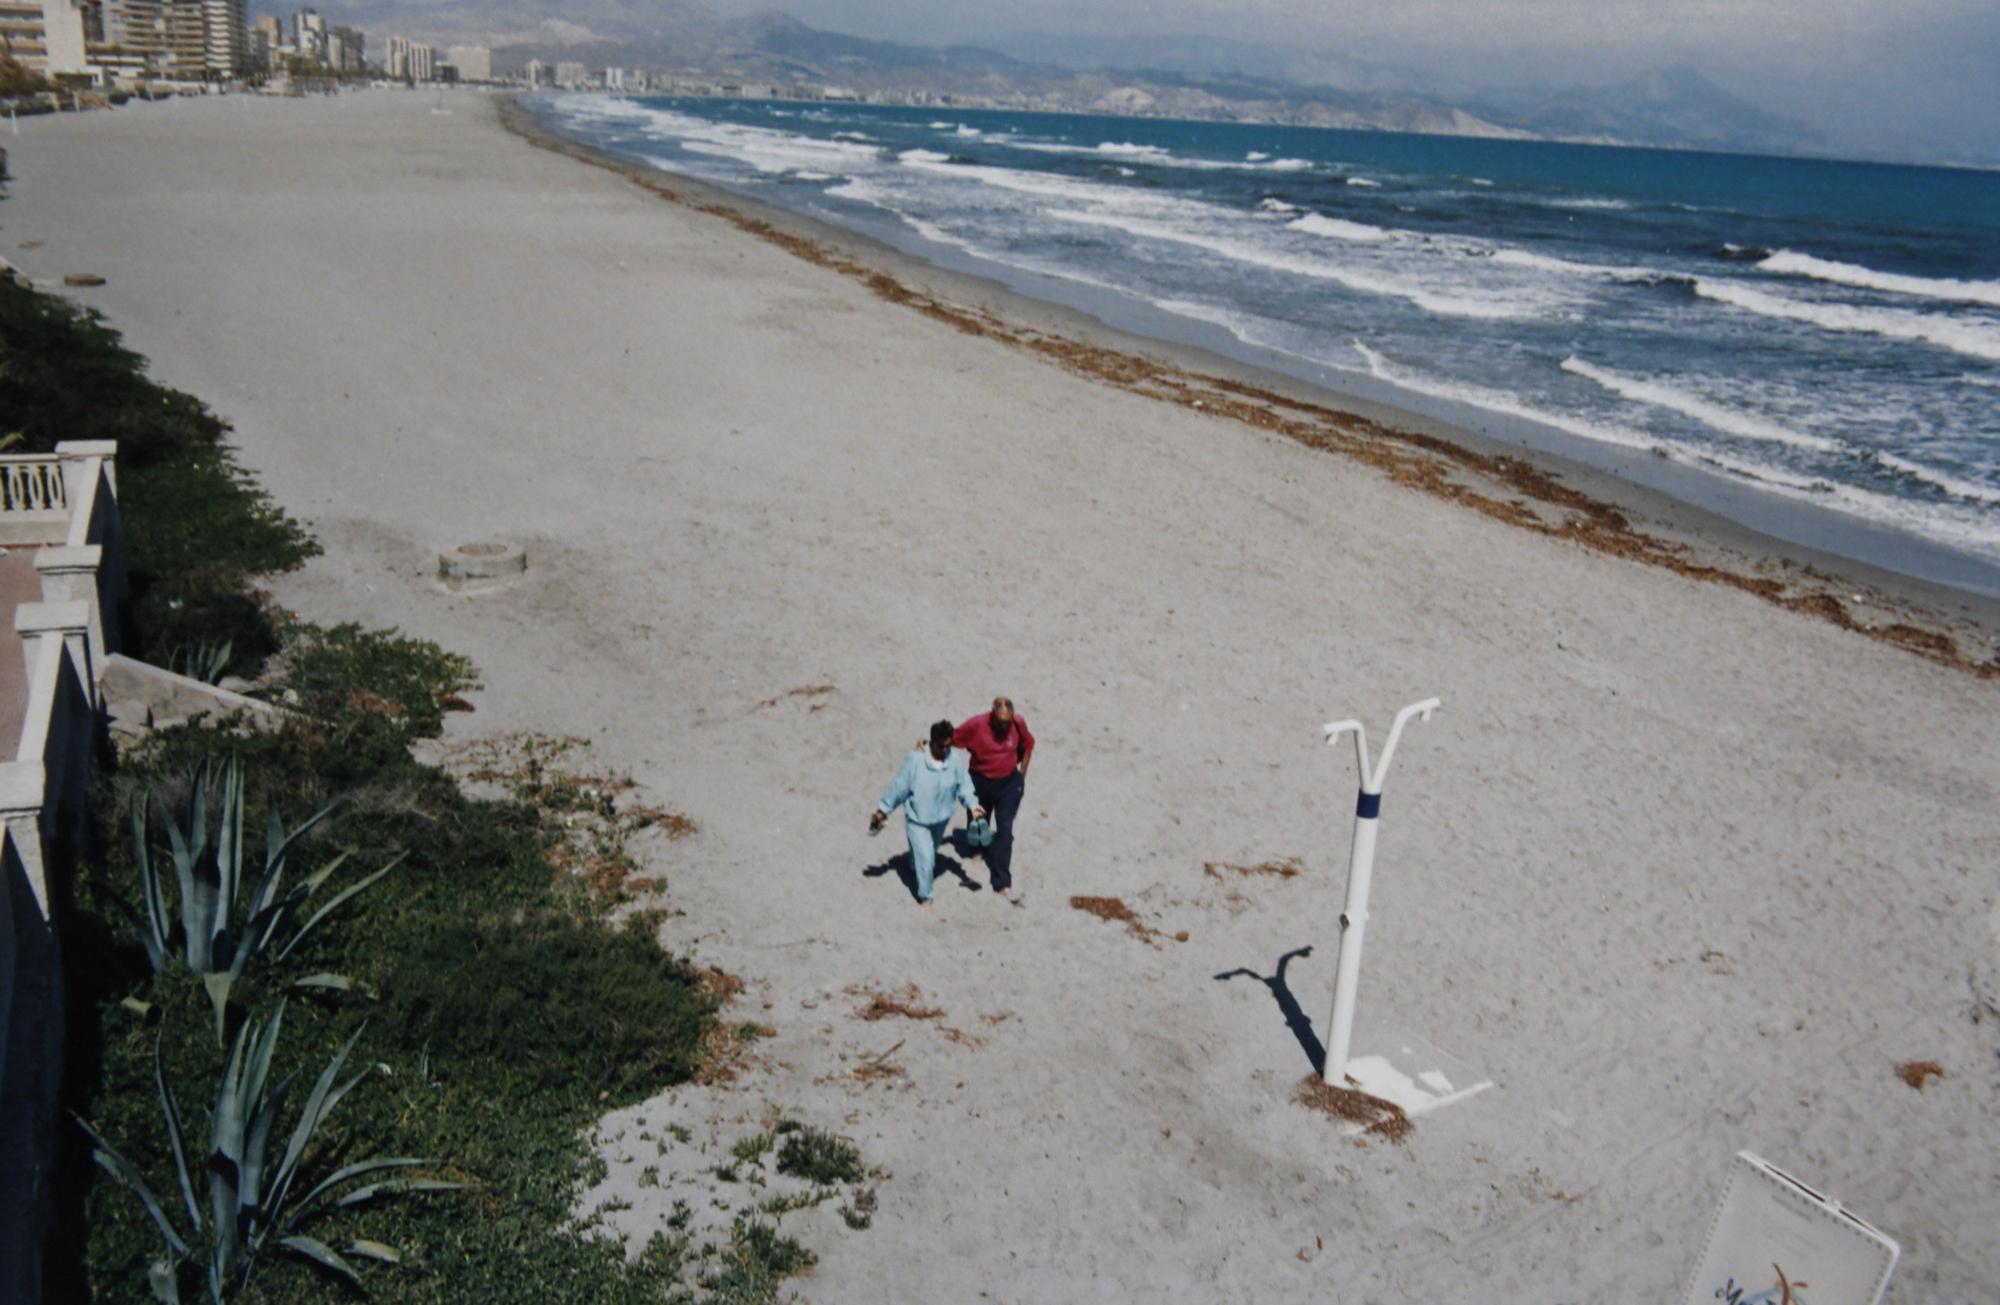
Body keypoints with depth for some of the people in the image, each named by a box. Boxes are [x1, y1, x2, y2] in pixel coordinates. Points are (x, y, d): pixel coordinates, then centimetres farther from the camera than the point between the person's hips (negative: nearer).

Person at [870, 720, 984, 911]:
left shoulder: (955, 758, -18)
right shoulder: (915, 759, -27)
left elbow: (963, 784, -12)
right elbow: (899, 786, -18)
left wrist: (972, 804, -29)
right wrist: (883, 809, -9)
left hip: (941, 817, 4)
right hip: (917, 817, -4)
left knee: (930, 851, 27)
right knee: (925, 856, -7)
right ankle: (924, 896, 14)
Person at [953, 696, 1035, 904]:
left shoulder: (1019, 723, -14)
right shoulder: (976, 725, -23)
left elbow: (1028, 744, 5)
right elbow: (951, 739, -11)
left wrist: (1022, 774, 7)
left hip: (1009, 783, 1)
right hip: (981, 782, 0)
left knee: (1005, 832, -6)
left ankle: (1003, 883, -4)